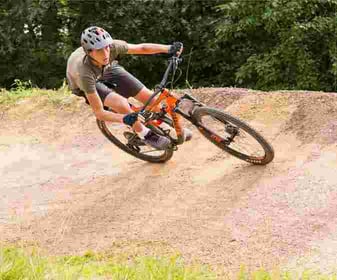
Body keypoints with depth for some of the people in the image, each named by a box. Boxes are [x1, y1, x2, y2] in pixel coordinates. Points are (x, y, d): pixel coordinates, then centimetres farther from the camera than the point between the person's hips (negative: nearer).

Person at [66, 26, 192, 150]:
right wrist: (124, 119, -53)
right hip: (86, 84, -4)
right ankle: (145, 135, -5)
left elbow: (141, 48, -18)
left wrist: (169, 48, -29)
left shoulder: (112, 46, -36)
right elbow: (99, 113, -39)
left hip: (107, 70, 4)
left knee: (150, 98, -5)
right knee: (121, 103, -30)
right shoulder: (84, 73, -44)